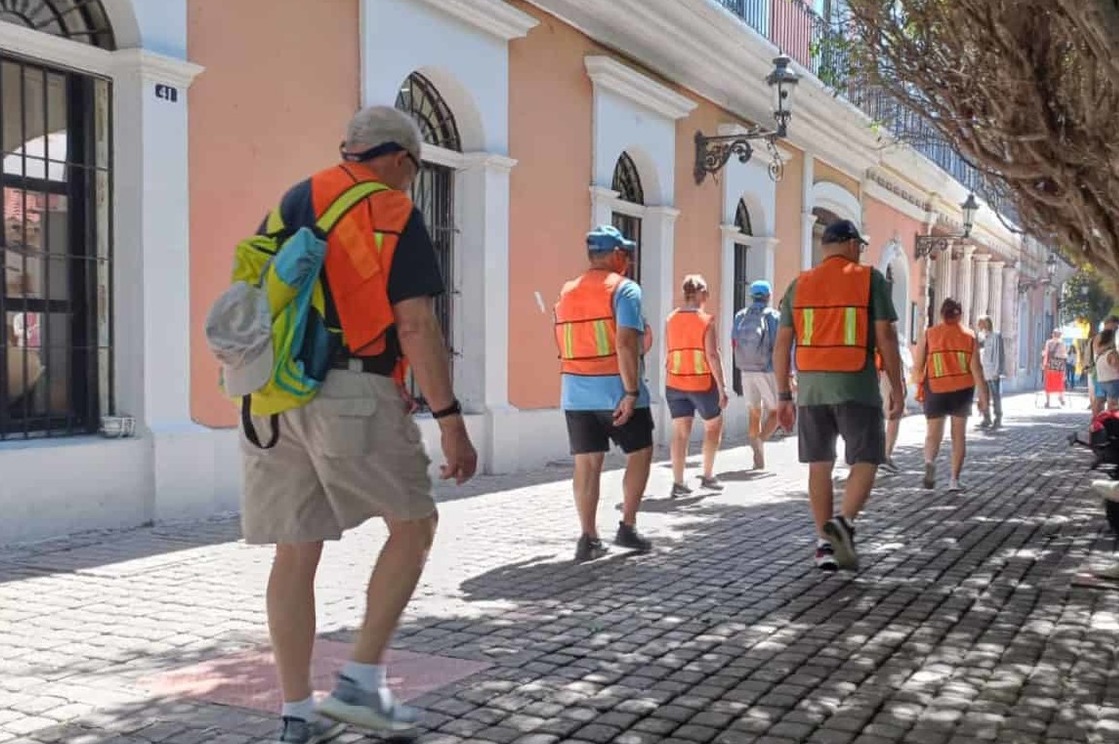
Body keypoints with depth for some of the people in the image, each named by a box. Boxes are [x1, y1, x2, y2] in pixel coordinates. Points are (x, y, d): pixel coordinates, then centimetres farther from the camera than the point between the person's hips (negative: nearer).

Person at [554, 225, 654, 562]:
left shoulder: (567, 293, 14)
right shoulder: (624, 289, -8)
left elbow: (563, 346, 16)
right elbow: (626, 344, -19)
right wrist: (632, 392, -19)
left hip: (576, 392, 6)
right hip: (616, 390, -5)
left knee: (587, 463, 5)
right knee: (640, 453, 11)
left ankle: (589, 538, 4)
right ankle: (627, 527, 10)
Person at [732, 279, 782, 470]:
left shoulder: (740, 316, 4)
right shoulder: (773, 316, -8)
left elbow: (734, 344, 6)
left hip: (746, 371, 4)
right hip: (767, 370, -4)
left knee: (755, 413, 12)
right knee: (775, 411, 7)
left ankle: (759, 460, 13)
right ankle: (760, 439, -21)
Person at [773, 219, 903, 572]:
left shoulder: (799, 285, 8)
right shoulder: (870, 280, -1)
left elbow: (782, 344, 5)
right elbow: (886, 337, -7)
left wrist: (783, 395, 9)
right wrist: (897, 389, 0)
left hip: (811, 387, 4)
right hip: (856, 386, -3)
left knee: (819, 465, 9)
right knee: (865, 460, 5)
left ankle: (825, 544, 12)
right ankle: (844, 521, -17)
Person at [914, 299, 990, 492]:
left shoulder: (929, 335, 1)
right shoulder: (969, 335, 3)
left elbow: (918, 368, -1)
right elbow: (976, 368, -2)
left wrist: (922, 384, 18)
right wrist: (983, 396, 2)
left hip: (936, 390, -1)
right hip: (962, 389, 1)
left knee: (933, 434, 8)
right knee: (959, 435, 13)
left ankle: (930, 462, -23)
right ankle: (954, 479, 12)